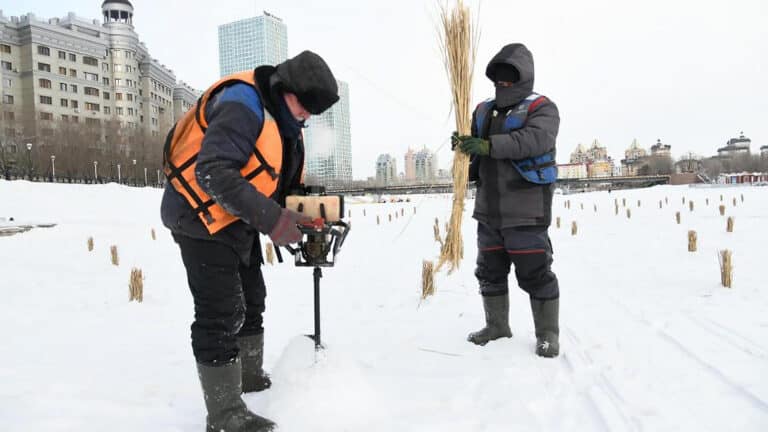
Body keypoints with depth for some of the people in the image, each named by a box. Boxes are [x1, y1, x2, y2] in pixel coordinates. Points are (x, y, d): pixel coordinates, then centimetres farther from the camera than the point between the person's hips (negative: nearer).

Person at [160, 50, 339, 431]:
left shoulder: (282, 119, 6)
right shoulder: (242, 104, -24)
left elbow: (278, 179, 12)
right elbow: (212, 172, -34)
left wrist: (301, 217, -4)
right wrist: (271, 218, -36)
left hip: (236, 218, 10)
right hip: (201, 214, -10)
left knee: (251, 299, 19)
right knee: (222, 313, -9)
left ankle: (250, 376, 38)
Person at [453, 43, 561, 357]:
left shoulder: (541, 108, -3)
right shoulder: (483, 111, 16)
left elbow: (536, 139, -24)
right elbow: (474, 149, 19)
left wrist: (489, 145, -32)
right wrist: (462, 144, -5)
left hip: (525, 210, -6)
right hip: (489, 209, 7)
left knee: (535, 272, -2)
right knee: (490, 270, 14)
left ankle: (547, 333, 13)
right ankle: (497, 325, 30)